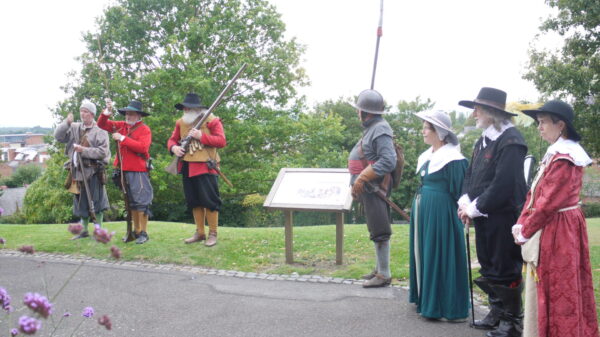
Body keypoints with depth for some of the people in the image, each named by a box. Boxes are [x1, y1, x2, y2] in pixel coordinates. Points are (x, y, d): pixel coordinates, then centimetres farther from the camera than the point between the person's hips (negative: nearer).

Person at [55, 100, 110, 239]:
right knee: (81, 202, 13)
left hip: (93, 171, -6)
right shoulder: (74, 128, 11)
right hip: (78, 171, 6)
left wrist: (84, 150, -19)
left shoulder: (99, 131, -7)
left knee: (97, 202, -1)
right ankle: (84, 230, 23)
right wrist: (66, 123, -10)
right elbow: (58, 136, 2)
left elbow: (103, 152, -15)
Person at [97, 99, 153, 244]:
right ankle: (136, 231, 23)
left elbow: (142, 147, -21)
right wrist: (107, 112, -5)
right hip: (124, 170, 7)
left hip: (138, 171, -7)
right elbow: (102, 124, 14)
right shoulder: (122, 126, 12)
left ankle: (144, 233, 1)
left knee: (141, 202, -6)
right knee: (131, 202, 14)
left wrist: (122, 138, -18)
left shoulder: (144, 129, -6)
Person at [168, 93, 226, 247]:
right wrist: (174, 147, -6)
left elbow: (222, 141, -12)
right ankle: (200, 233, 23)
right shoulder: (180, 122, 12)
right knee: (193, 201, 12)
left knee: (209, 200, -4)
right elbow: (172, 139, 18)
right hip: (187, 167, 6)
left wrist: (201, 136, -20)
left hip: (205, 167, -6)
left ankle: (212, 234, 6)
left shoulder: (212, 120, -5)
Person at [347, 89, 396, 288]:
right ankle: (380, 269, 28)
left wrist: (362, 178, -25)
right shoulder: (371, 128, 15)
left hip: (374, 189, -10)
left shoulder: (380, 130, -16)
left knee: (380, 232, -4)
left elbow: (388, 161, -25)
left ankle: (384, 275, 3)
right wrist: (358, 182, 18)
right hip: (368, 189, 10)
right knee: (376, 231, 17)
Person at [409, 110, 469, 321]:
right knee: (423, 253, 14)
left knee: (440, 256, -2)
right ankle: (425, 299, 27)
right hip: (422, 210, 9)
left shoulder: (452, 159, -14)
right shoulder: (427, 156, 12)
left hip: (441, 213, -9)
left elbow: (459, 191, -13)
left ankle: (447, 307, 8)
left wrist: (461, 212, -12)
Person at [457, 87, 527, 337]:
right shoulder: (483, 140, 12)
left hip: (503, 216, -9)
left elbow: (503, 184, -23)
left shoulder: (510, 141, -17)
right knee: (488, 267, 18)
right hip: (483, 217, 9)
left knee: (505, 270, 1)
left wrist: (475, 208, -16)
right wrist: (465, 202, -1)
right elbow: (471, 174, 15)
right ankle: (497, 313, 33)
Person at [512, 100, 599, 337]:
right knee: (542, 288, 16)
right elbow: (535, 193, 11)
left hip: (557, 231, -10)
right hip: (548, 229, 10)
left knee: (556, 291, 1)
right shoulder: (554, 153, 13)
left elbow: (549, 202, -21)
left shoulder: (564, 158, -19)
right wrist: (521, 224, 2)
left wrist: (524, 232, -12)